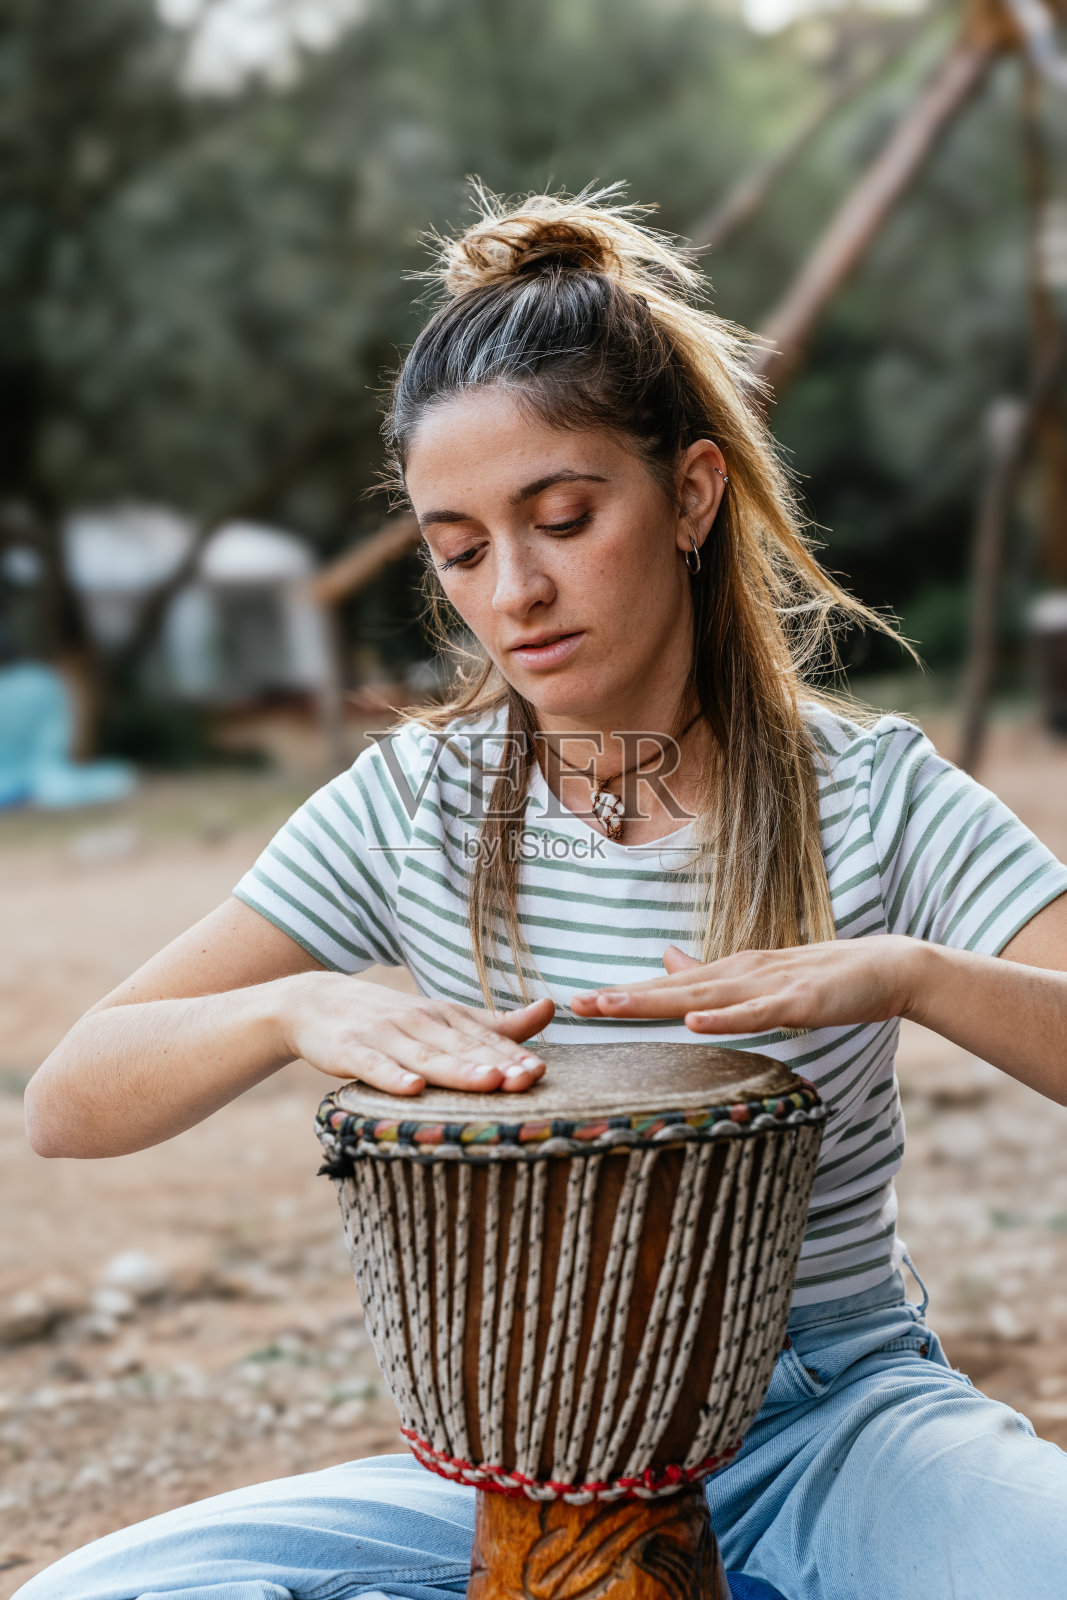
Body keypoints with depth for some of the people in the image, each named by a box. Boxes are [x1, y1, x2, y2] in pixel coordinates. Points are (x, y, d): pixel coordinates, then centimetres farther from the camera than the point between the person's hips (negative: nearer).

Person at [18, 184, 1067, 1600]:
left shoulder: (872, 795, -6)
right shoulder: (416, 805, -1)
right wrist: (294, 1010, -25)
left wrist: (910, 974, -32)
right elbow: (70, 1106, -5)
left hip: (834, 1422, -3)